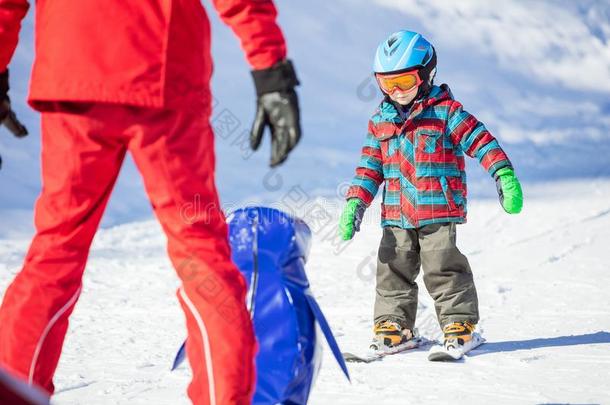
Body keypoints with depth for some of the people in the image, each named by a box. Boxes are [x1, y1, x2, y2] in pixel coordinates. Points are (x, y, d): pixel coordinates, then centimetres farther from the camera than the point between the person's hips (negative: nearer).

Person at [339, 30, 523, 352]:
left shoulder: (446, 111, -4)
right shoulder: (380, 120, 11)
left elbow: (480, 141, -8)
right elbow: (370, 166, 14)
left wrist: (504, 176, -18)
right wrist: (356, 202, 6)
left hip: (439, 210, -5)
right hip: (396, 216, 5)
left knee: (442, 268, -4)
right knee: (393, 268, 4)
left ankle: (459, 322, 6)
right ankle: (394, 323, 14)